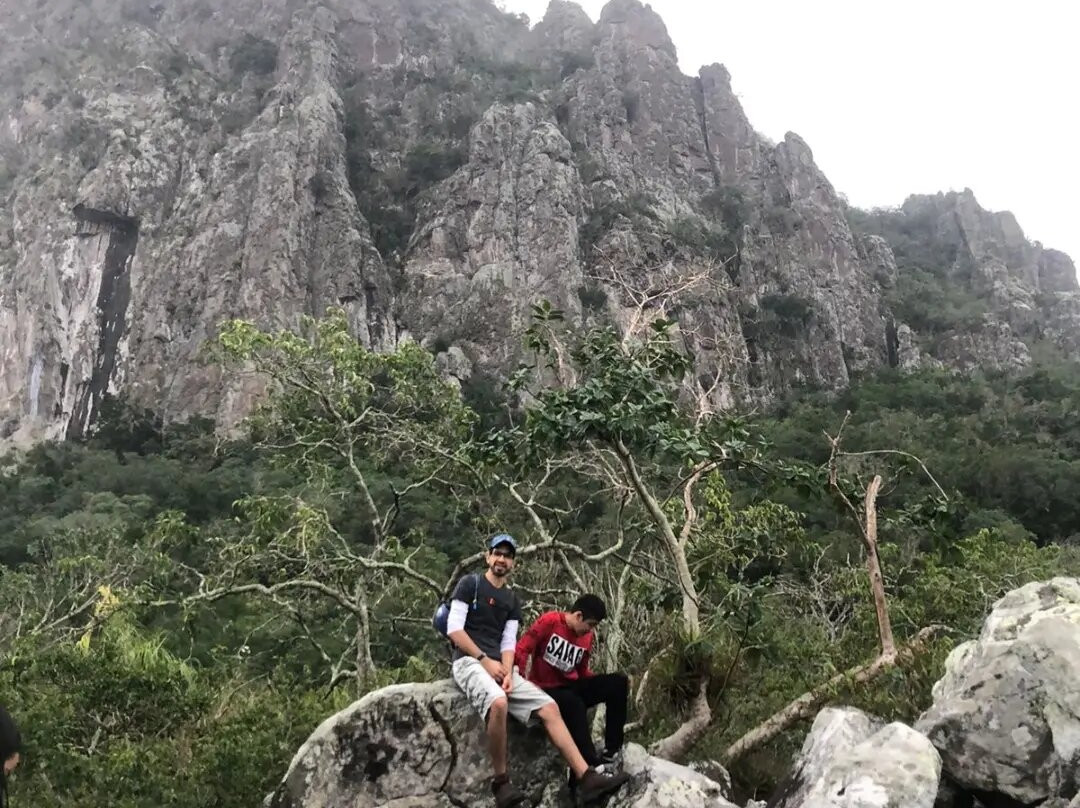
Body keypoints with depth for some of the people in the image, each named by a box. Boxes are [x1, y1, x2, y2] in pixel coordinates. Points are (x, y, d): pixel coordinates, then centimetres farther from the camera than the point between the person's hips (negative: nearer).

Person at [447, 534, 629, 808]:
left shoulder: (512, 601, 19)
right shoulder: (470, 584, 2)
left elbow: (508, 643, 11)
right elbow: (454, 629, -7)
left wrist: (508, 673, -10)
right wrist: (484, 660, -14)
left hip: (499, 666, 7)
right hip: (469, 662, -7)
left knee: (549, 706, -11)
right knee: (498, 703, -38)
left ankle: (586, 777, -16)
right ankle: (501, 783, -24)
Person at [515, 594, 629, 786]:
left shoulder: (587, 637, 6)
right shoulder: (549, 621, -12)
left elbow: (583, 672, 11)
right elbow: (522, 650, -15)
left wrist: (612, 684, -3)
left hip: (571, 686, 6)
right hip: (546, 689, -6)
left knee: (619, 682, -13)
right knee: (574, 703, -38)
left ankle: (612, 750, -13)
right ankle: (590, 766, -33)